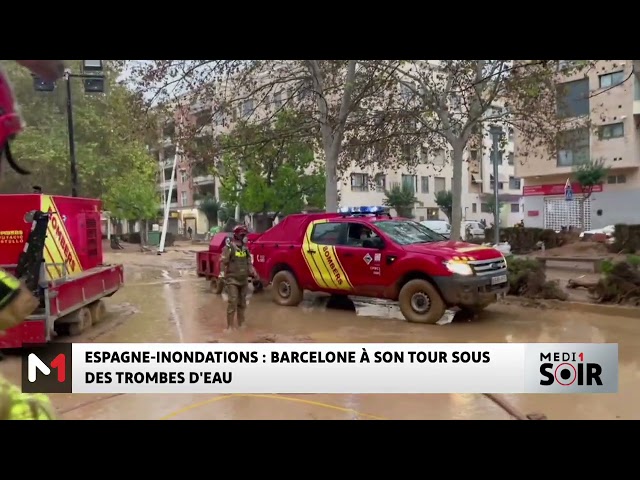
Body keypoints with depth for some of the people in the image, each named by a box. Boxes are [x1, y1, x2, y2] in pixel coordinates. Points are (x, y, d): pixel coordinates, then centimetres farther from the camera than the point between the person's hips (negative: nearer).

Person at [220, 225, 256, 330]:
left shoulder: (245, 248, 9)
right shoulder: (229, 247, -11)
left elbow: (248, 262, 16)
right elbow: (223, 262, -12)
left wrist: (252, 272, 2)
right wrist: (224, 275, -15)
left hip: (244, 280, 7)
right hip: (232, 280, -7)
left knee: (242, 302, 14)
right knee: (232, 302, -10)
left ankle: (241, 323, 26)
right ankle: (229, 326, -4)